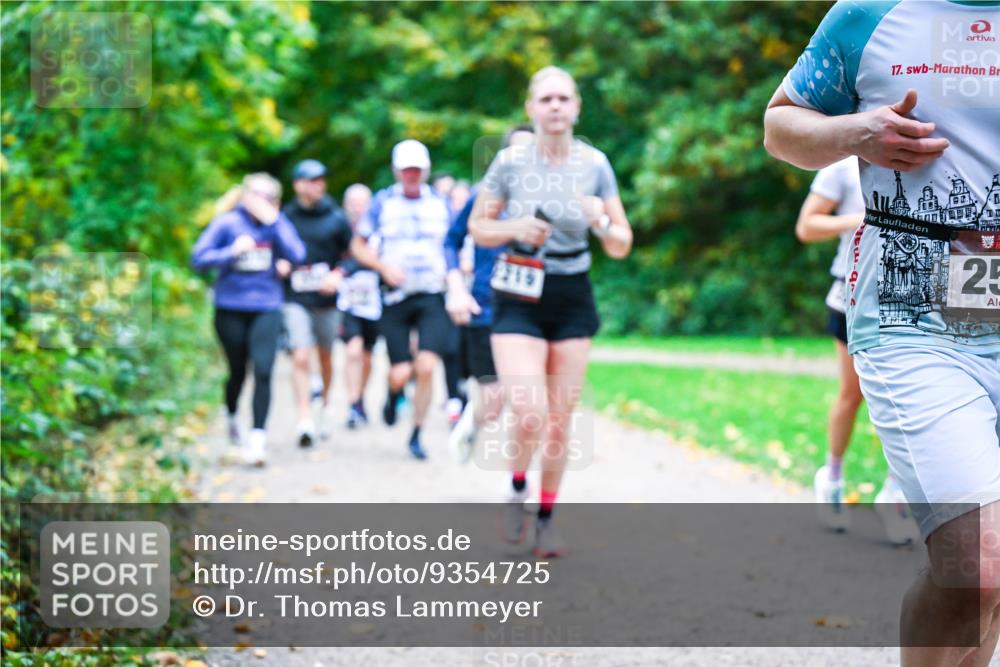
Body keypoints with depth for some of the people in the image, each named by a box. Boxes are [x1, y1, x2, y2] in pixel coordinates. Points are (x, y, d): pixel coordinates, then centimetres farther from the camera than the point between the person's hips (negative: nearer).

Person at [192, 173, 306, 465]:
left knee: (263, 372, -14)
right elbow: (199, 258, -6)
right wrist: (232, 251, -19)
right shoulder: (226, 223, -1)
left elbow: (297, 255, -12)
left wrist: (274, 220, -15)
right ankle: (231, 419, 42)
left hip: (266, 309, 0)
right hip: (231, 309, 0)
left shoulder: (277, 224, 3)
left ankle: (258, 437, -14)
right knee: (238, 372, 13)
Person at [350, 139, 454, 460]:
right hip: (395, 297, -1)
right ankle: (394, 394, 33)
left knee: (426, 367, -15)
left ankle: (416, 435, 1)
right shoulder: (382, 202, 3)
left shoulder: (440, 203, 8)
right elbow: (358, 245, 9)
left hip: (432, 296, 1)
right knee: (400, 373, -5)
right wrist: (383, 266, -8)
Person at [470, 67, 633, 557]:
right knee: (530, 417, -16)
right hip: (519, 300, -2)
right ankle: (517, 490, 15)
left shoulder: (594, 164, -2)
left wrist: (601, 221, -20)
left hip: (572, 300, 2)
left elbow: (621, 247, 1)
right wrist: (515, 228, -16)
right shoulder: (510, 161, -6)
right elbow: (478, 227, 3)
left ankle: (547, 517, 22)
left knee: (559, 421, 5)